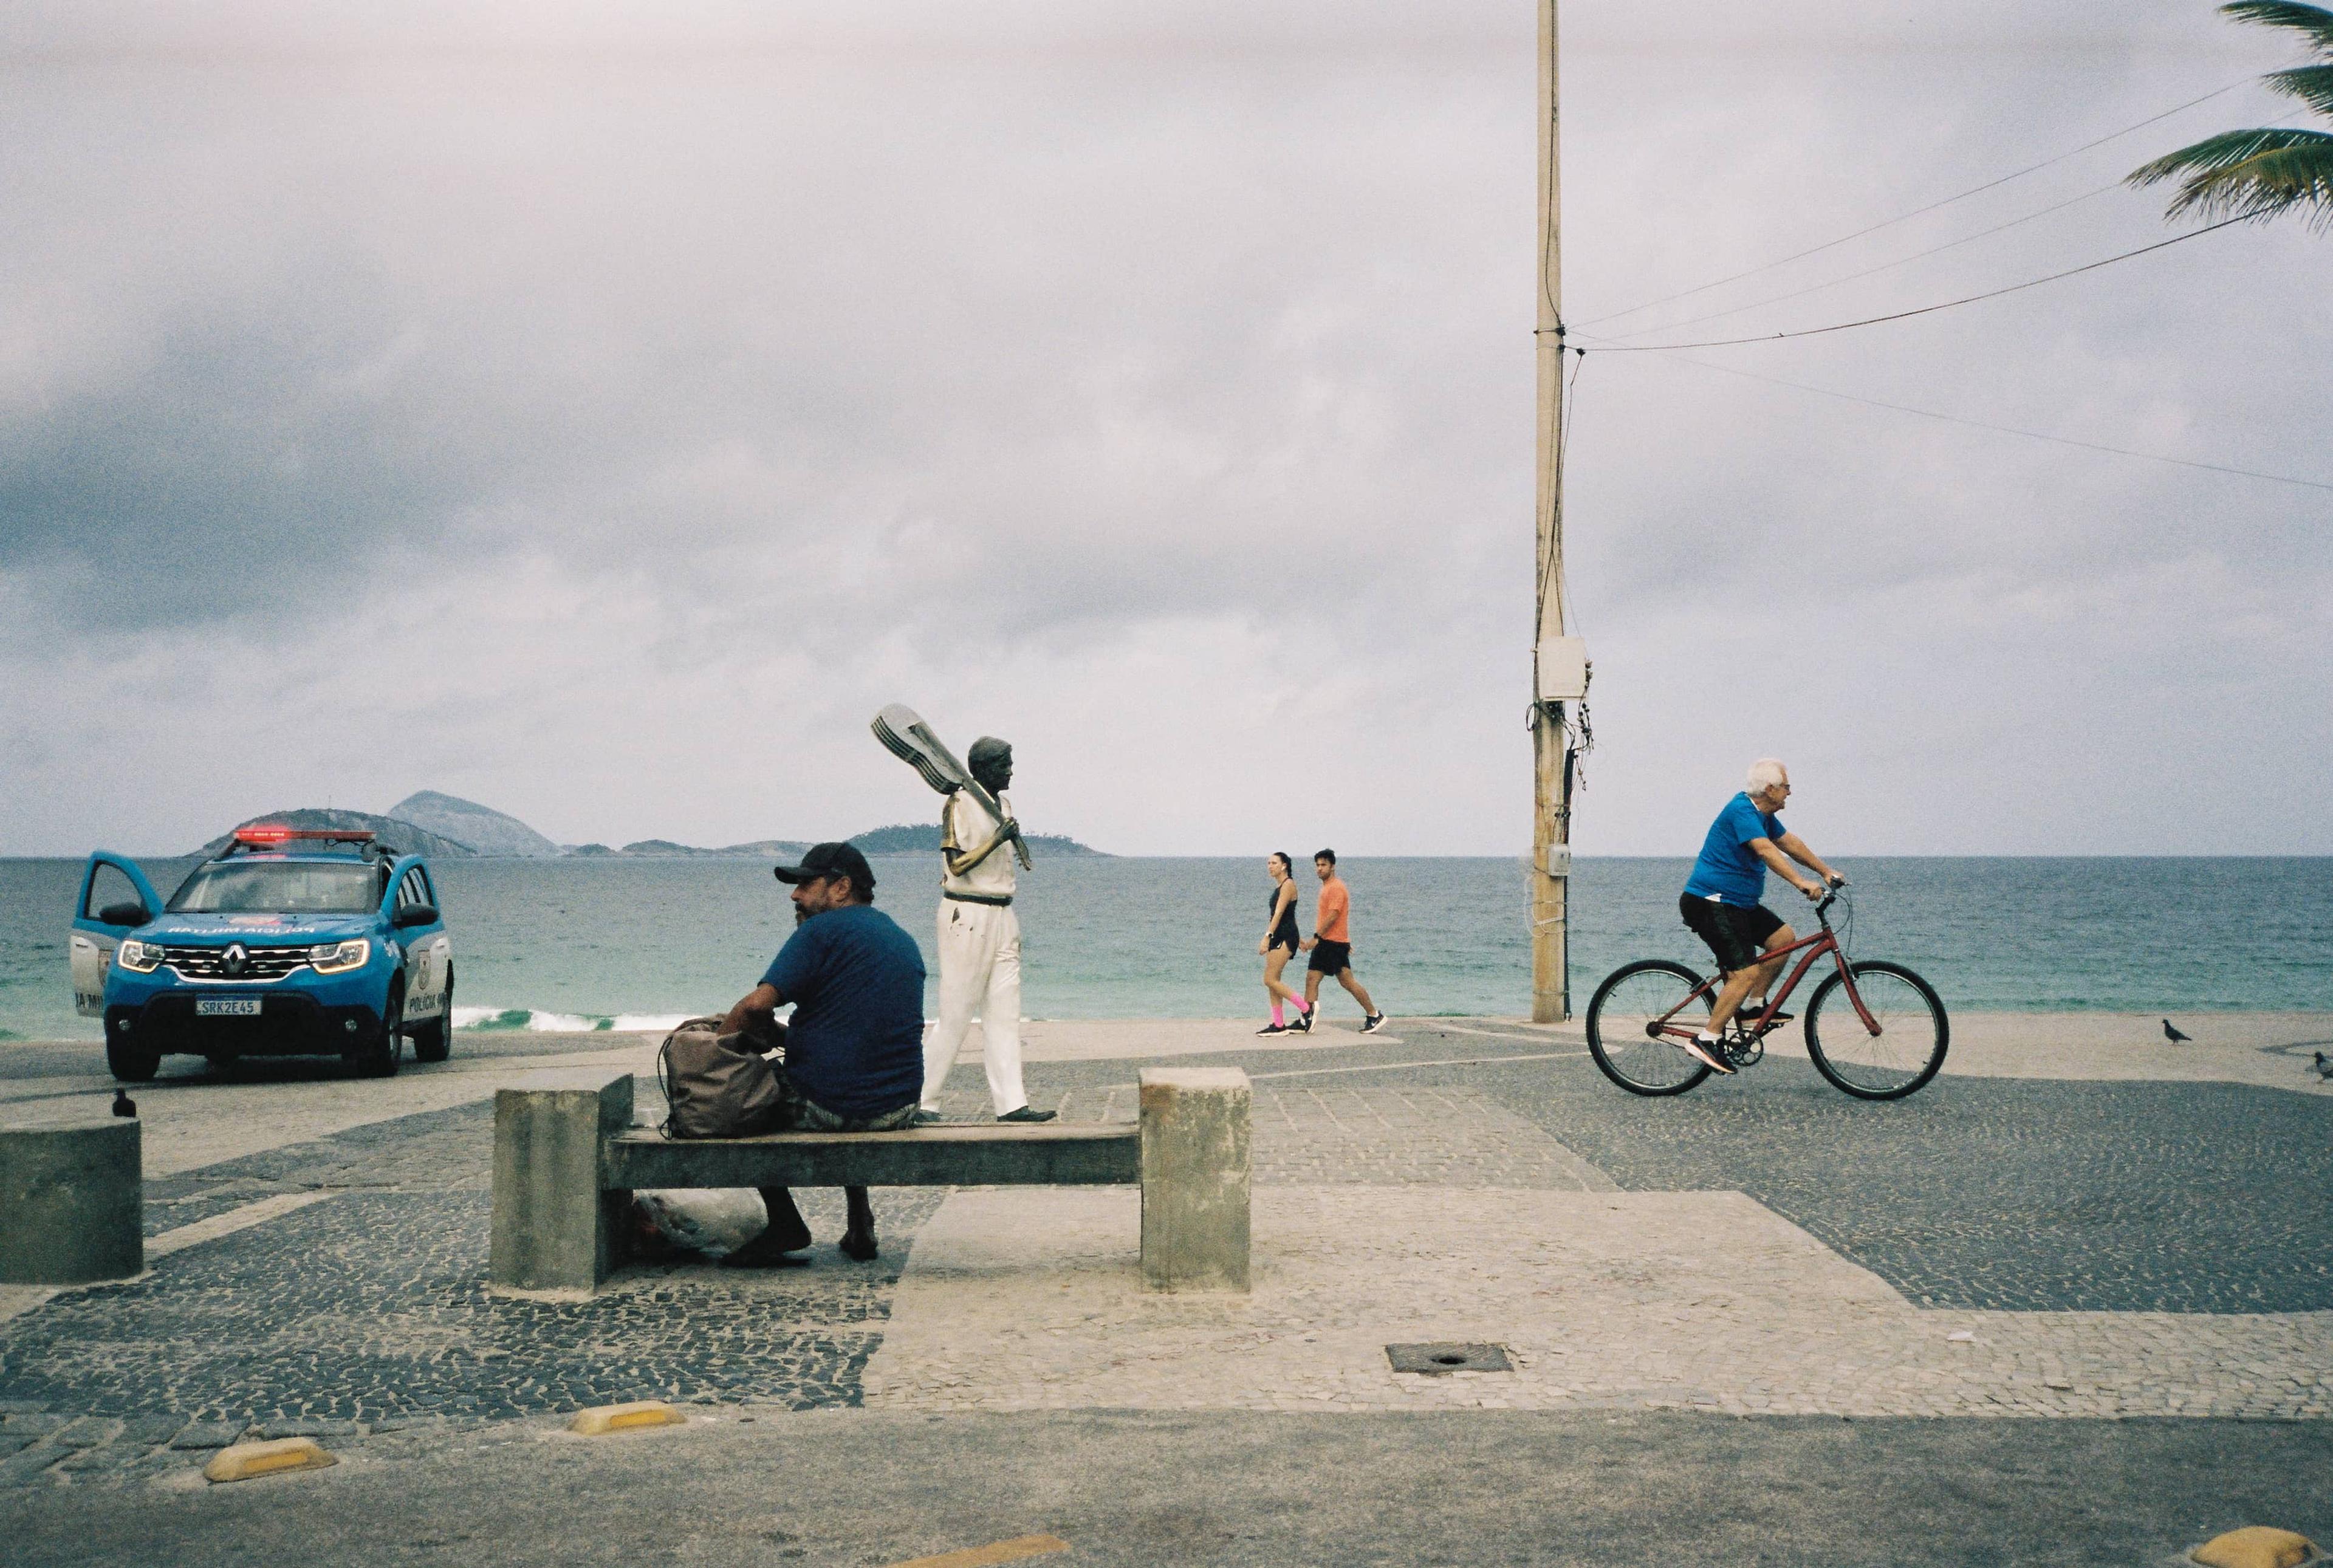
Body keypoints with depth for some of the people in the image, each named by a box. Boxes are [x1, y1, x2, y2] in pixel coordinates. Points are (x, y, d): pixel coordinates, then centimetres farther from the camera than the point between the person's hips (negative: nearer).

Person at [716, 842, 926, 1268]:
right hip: (900, 1111, 7)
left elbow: (757, 1005, -20)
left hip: (824, 1106, -7)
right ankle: (860, 1225, 30)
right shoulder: (905, 941, 16)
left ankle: (786, 1225, 14)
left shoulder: (823, 929, -8)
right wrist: (785, 1034, 24)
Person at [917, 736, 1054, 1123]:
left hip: (1002, 916, 8)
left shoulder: (1003, 805, 14)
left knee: (1005, 1014, 3)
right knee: (956, 1015, -4)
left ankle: (1010, 1103, 3)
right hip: (967, 916, -8)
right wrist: (998, 839, -22)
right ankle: (921, 1101, 5)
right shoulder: (959, 804, -10)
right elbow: (957, 864, -16)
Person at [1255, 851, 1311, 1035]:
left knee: (1270, 980, -12)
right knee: (1272, 981, 6)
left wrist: (1267, 937, -27)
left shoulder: (1288, 884, -12)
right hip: (1277, 937, 10)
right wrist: (1298, 939, 29)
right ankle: (1278, 1025, 9)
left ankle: (1307, 1009, -4)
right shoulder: (1280, 886, 18)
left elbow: (1279, 913, -20)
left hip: (1285, 937, -10)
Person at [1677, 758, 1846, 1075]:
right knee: (1746, 972, -17)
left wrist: (1826, 873, 19)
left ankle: (1753, 1006, 13)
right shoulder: (1742, 811, -20)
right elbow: (1766, 850, -32)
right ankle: (1706, 1039, -15)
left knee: (1784, 938, 5)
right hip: (1710, 903, -10)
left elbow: (1790, 843, 22)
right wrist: (1801, 883, -40)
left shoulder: (1762, 814, 12)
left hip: (1738, 904, 10)